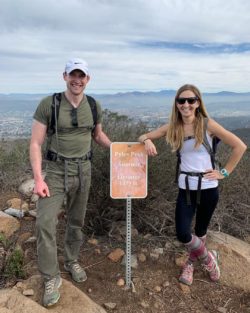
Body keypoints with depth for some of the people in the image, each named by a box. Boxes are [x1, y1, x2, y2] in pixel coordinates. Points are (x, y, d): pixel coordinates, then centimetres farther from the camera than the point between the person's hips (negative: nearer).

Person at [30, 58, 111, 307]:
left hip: (83, 169, 3)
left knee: (76, 220, 15)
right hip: (56, 170, -3)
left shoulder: (93, 106, 0)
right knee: (45, 223, -9)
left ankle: (72, 261, 39)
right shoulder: (48, 104, -11)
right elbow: (35, 143, -10)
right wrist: (38, 179, -17)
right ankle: (51, 278, 11)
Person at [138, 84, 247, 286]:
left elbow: (240, 146, -6)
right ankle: (208, 258, 27)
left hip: (208, 187, -2)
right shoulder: (172, 128, 1)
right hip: (185, 187, 2)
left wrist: (224, 172, -6)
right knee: (183, 235, -5)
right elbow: (143, 137, 6)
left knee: (200, 230, 15)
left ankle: (191, 262, 46)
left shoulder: (207, 125, -9)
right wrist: (147, 140, -17)